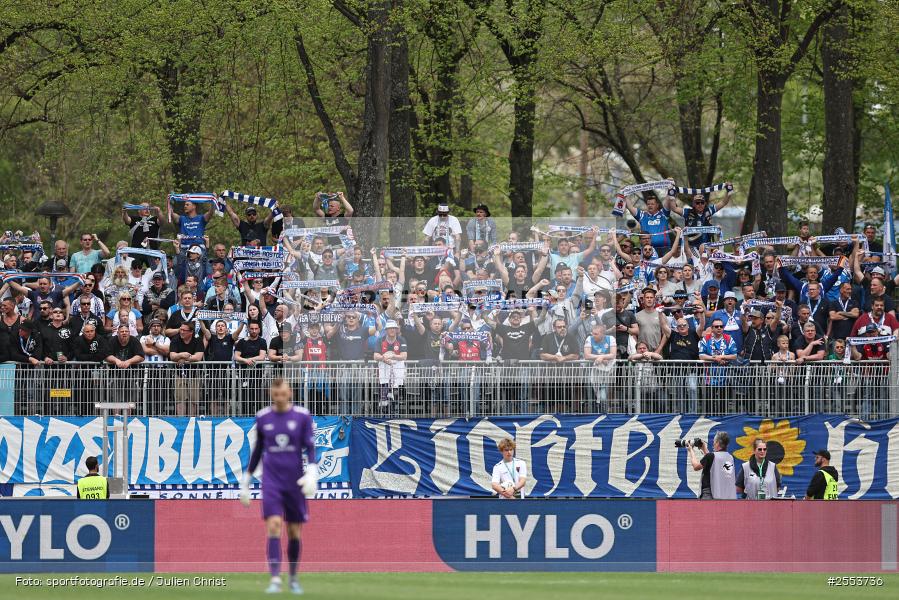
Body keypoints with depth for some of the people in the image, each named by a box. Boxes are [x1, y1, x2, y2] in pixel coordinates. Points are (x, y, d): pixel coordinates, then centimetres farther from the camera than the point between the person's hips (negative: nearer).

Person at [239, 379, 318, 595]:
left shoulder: (302, 416, -1)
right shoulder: (263, 417, 6)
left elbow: (310, 447, -3)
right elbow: (257, 450, 16)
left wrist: (311, 472, -20)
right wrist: (245, 480, 18)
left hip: (294, 482, 0)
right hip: (271, 481, 0)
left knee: (295, 532, 6)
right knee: (273, 526, -16)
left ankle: (293, 578, 25)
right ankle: (275, 579, -20)